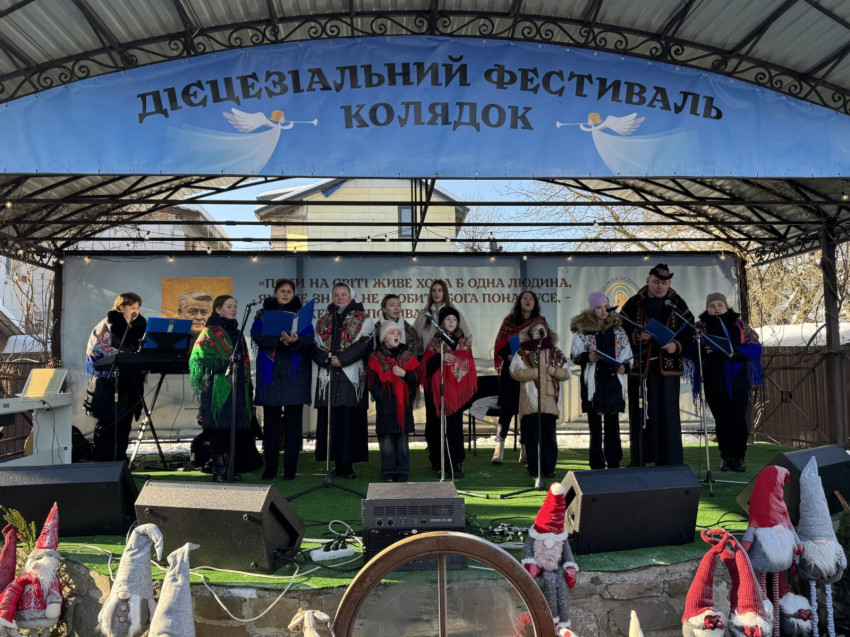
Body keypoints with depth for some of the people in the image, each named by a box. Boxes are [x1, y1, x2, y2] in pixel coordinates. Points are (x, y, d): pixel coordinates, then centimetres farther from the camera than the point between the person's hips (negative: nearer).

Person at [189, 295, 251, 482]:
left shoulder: (236, 333, 19)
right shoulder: (210, 332, -1)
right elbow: (199, 358, -11)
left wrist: (246, 384, 17)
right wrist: (225, 363, -20)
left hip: (236, 387, 6)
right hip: (218, 388, -6)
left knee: (231, 428, 7)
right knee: (218, 428, -5)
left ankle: (227, 468, 14)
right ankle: (218, 470, 1)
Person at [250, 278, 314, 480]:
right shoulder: (262, 314, 11)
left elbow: (308, 340, -6)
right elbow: (257, 336, -8)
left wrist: (295, 341, -29)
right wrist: (280, 340, -24)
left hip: (295, 375, 0)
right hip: (270, 374, 1)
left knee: (293, 421, 1)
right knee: (270, 422, 3)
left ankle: (290, 467, 7)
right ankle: (270, 466, 11)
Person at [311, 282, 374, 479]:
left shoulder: (362, 320, 7)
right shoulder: (323, 321, 18)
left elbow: (364, 344, -7)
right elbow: (316, 346, 8)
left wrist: (342, 358, -16)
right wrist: (328, 359, -11)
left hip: (352, 376, -3)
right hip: (328, 376, 4)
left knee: (351, 419, -6)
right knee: (331, 418, 2)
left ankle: (348, 464, 0)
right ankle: (337, 463, 10)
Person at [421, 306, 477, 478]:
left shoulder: (464, 342, 11)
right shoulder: (434, 343, 5)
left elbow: (470, 366, 9)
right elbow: (425, 367, -3)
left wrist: (471, 389, -2)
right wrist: (440, 358, -17)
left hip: (458, 390, 1)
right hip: (440, 390, -1)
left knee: (456, 426, -2)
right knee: (440, 426, 0)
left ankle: (456, 463, 2)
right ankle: (440, 462, 10)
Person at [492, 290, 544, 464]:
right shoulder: (509, 320, 6)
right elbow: (500, 343, 3)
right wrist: (509, 356, -14)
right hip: (511, 370, -1)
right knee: (506, 408, -3)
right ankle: (499, 450, -2)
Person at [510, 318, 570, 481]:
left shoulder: (555, 353, 15)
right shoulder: (523, 353, 7)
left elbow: (566, 373, 13)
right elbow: (515, 371, -3)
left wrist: (554, 371, -6)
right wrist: (533, 372, -15)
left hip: (549, 400, 2)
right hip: (530, 400, -2)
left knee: (549, 435, 2)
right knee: (532, 436, -1)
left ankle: (549, 468, 10)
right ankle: (534, 468, 7)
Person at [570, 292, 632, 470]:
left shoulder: (617, 328, 10)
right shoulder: (582, 329, 1)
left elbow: (627, 353, 13)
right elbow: (574, 355, 1)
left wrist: (624, 366, -6)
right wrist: (588, 357, -18)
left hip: (613, 380, 3)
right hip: (593, 382, -2)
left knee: (612, 423, 7)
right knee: (594, 422, 1)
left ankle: (613, 462, 15)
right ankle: (597, 464, 8)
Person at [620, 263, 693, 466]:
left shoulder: (678, 304, 9)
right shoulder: (634, 304, 5)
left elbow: (689, 331, 6)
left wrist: (677, 345, -12)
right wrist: (636, 336, -18)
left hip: (668, 367, 1)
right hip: (640, 366, -1)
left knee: (668, 412, 2)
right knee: (640, 413, 2)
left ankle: (669, 461, 10)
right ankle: (638, 460, 11)